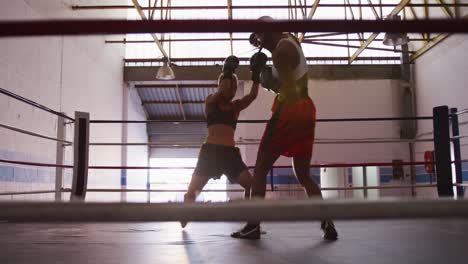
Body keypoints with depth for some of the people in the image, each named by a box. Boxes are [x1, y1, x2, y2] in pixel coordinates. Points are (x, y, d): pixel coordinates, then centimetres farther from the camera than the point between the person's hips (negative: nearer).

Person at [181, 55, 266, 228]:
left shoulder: (237, 106, 14)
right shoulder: (210, 102, 8)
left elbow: (252, 95, -3)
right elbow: (221, 93, -14)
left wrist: (257, 74, -13)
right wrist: (227, 72, -13)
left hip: (230, 152, 3)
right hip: (210, 151, -3)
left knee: (252, 185, -11)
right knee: (192, 191, -1)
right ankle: (184, 222, 23)